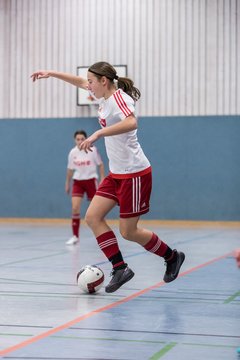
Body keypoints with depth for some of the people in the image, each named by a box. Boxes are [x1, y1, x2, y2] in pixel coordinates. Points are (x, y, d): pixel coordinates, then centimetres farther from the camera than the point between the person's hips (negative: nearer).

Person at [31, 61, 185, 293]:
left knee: (128, 232, -3)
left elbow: (131, 123, -39)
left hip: (134, 174, -9)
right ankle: (120, 268, 2)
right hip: (116, 174, 9)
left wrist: (98, 134, -43)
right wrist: (51, 74, 25)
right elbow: (81, 82, 27)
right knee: (92, 217, 0)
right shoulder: (105, 96, 9)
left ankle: (172, 257, 19)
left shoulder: (119, 98, -17)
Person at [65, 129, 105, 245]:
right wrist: (67, 183, 15)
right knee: (75, 208, -11)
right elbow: (70, 169, 10)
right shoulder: (72, 152, -3)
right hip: (78, 181, 2)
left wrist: (102, 179, -7)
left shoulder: (93, 150, -12)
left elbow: (100, 165, -2)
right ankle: (75, 236, -2)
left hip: (91, 180, -2)